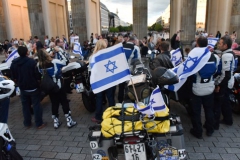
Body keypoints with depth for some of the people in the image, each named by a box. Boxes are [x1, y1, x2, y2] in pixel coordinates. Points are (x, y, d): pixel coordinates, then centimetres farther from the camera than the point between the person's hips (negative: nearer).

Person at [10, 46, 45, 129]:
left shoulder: (14, 63, -2)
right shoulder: (32, 62, -18)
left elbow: (13, 77, 6)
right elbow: (38, 75, -17)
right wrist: (38, 80, 2)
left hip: (22, 88, 4)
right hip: (33, 87, -4)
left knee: (25, 106, 16)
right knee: (36, 105, 5)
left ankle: (27, 123, 26)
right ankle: (39, 123, 10)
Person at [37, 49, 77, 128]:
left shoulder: (39, 65, -8)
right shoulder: (54, 62, -22)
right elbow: (64, 62, -5)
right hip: (58, 85, -4)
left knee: (54, 103, 15)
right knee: (64, 102, 6)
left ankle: (56, 122, 22)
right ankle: (69, 121, 11)